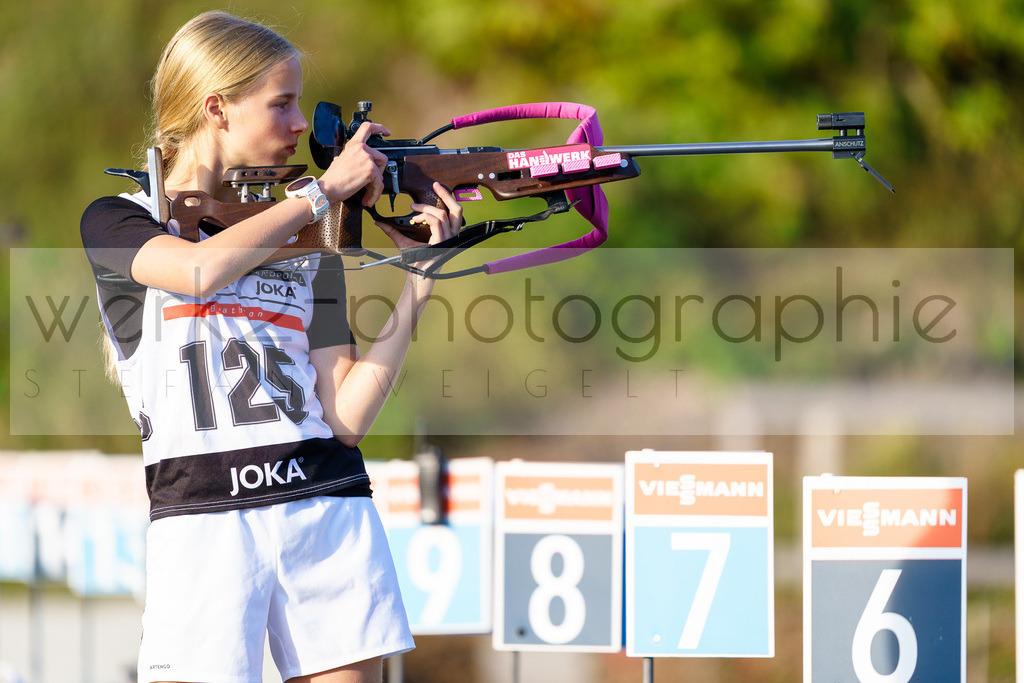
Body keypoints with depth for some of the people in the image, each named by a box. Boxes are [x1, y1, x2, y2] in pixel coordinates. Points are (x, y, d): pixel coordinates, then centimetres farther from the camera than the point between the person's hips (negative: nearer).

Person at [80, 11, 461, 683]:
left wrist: (419, 283, 1)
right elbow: (201, 271, -16)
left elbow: (347, 416, 8)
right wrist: (323, 190, -6)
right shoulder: (119, 222, 9)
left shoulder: (310, 244, 18)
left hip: (332, 508, 4)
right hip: (202, 518, -4)